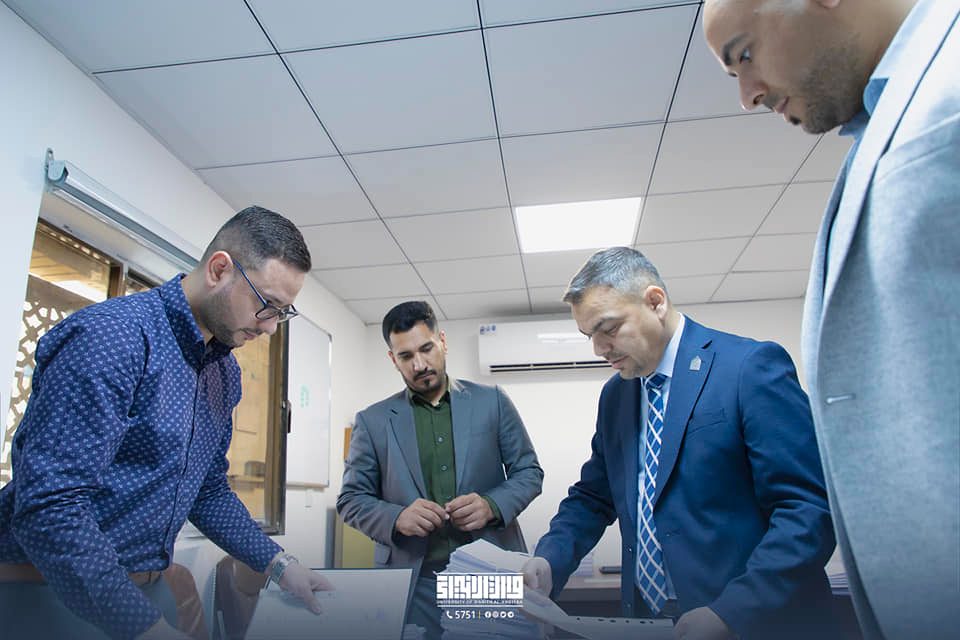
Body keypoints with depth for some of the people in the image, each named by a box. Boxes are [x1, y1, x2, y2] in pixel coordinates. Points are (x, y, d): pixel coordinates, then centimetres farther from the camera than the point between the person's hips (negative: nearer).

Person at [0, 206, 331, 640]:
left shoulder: (225, 372, 5)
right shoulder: (113, 336, -22)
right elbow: (49, 507, -27)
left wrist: (278, 565, 4)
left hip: (147, 589, 8)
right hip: (54, 597, -7)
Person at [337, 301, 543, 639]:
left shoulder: (492, 401, 2)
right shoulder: (373, 421, 2)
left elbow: (529, 471, 5)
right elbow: (351, 499, 5)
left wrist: (492, 505, -15)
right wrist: (396, 517, -15)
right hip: (411, 582, 0)